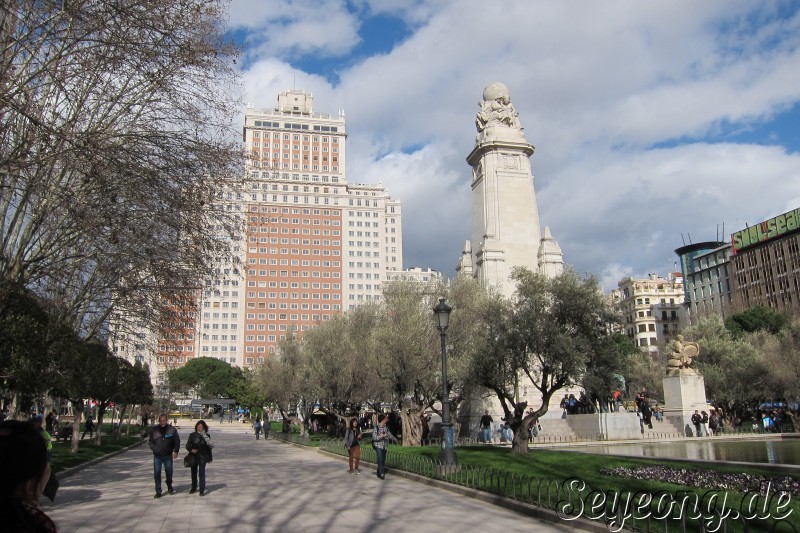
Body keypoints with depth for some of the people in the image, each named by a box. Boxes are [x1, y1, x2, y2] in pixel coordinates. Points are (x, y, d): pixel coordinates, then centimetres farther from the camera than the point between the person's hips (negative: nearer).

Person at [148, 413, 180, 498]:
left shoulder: (172, 430, -4)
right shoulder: (154, 430, -1)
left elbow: (177, 441, 0)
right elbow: (150, 441, 8)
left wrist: (176, 451, -10)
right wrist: (154, 448, -8)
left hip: (168, 455, 0)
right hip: (157, 456, 0)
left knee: (169, 471, 11)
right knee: (157, 473, -3)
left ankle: (169, 486, 35)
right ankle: (158, 491, 4)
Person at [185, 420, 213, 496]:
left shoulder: (206, 436, 1)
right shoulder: (192, 435, 0)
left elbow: (209, 447, 6)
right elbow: (187, 445, 1)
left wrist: (210, 457, 7)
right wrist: (191, 449, -20)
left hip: (202, 457, -2)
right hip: (194, 457, 2)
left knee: (202, 473, -6)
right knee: (194, 472, 13)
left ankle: (202, 490, -2)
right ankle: (194, 488, 32)